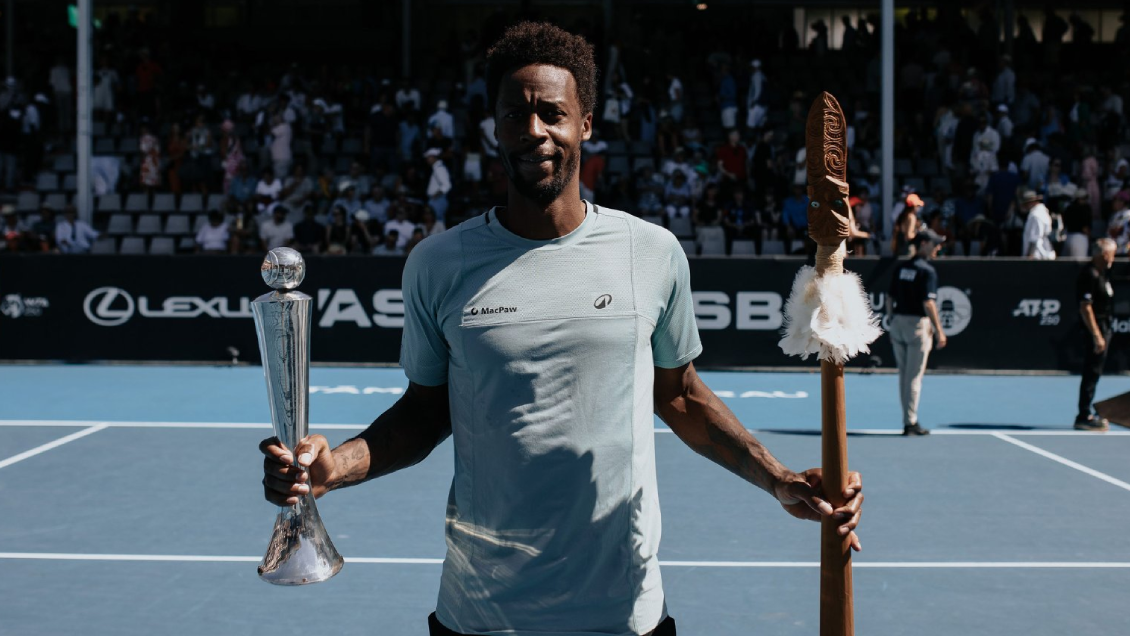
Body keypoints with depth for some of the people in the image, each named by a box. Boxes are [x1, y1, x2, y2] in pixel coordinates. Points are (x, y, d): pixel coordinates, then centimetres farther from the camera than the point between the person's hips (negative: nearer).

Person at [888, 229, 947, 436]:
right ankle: (910, 422, 0)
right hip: (918, 324, -7)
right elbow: (928, 303, -19)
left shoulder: (901, 268, 10)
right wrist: (939, 331, -15)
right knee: (914, 376, -2)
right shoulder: (927, 270, -12)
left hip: (898, 322, 7)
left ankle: (909, 420, 17)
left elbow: (891, 299, 11)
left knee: (904, 375, 12)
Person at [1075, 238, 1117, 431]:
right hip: (1095, 330, -10)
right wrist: (1097, 336, -24)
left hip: (1103, 329, 10)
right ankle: (1084, 417, -2)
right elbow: (1085, 307, -22)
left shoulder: (1101, 273, 13)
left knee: (1093, 374, 15)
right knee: (1091, 374, -6)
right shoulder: (1089, 275, -18)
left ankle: (1087, 413, 23)